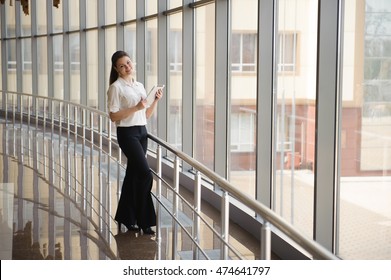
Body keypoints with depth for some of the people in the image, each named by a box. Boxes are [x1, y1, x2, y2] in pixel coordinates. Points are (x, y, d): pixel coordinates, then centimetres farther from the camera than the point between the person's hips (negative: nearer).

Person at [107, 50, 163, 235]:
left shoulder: (139, 86, 14)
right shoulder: (116, 88, -7)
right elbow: (113, 116, -12)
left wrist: (156, 101, 2)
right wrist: (135, 108, -18)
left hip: (142, 132, 7)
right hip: (127, 134, -7)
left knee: (133, 175, 10)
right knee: (145, 174, -14)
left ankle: (125, 217, 21)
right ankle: (144, 220, -7)